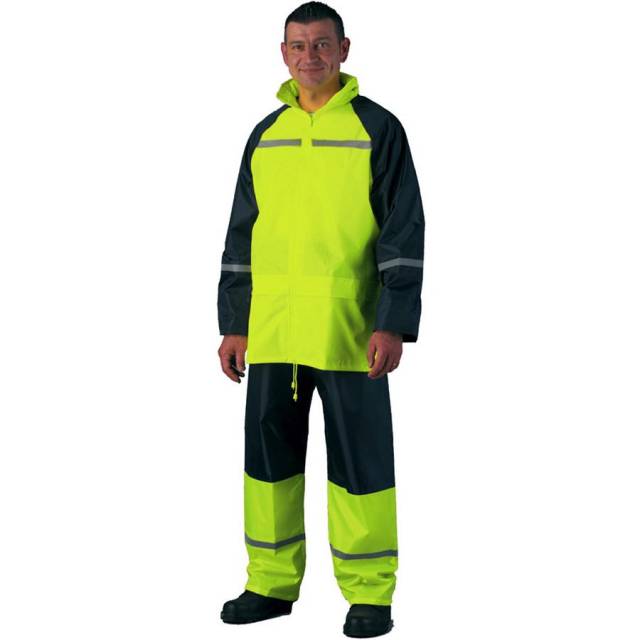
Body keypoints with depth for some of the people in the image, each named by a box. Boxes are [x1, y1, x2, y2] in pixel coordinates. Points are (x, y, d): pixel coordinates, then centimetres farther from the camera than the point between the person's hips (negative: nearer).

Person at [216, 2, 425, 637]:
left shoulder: (378, 128, 0)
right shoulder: (266, 136, 14)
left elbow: (404, 233, -5)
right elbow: (241, 235, 17)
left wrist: (393, 325, -13)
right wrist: (233, 325, 11)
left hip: (349, 325, -5)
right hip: (271, 325, 5)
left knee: (359, 454, -1)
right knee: (268, 449, 7)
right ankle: (271, 584, 19)